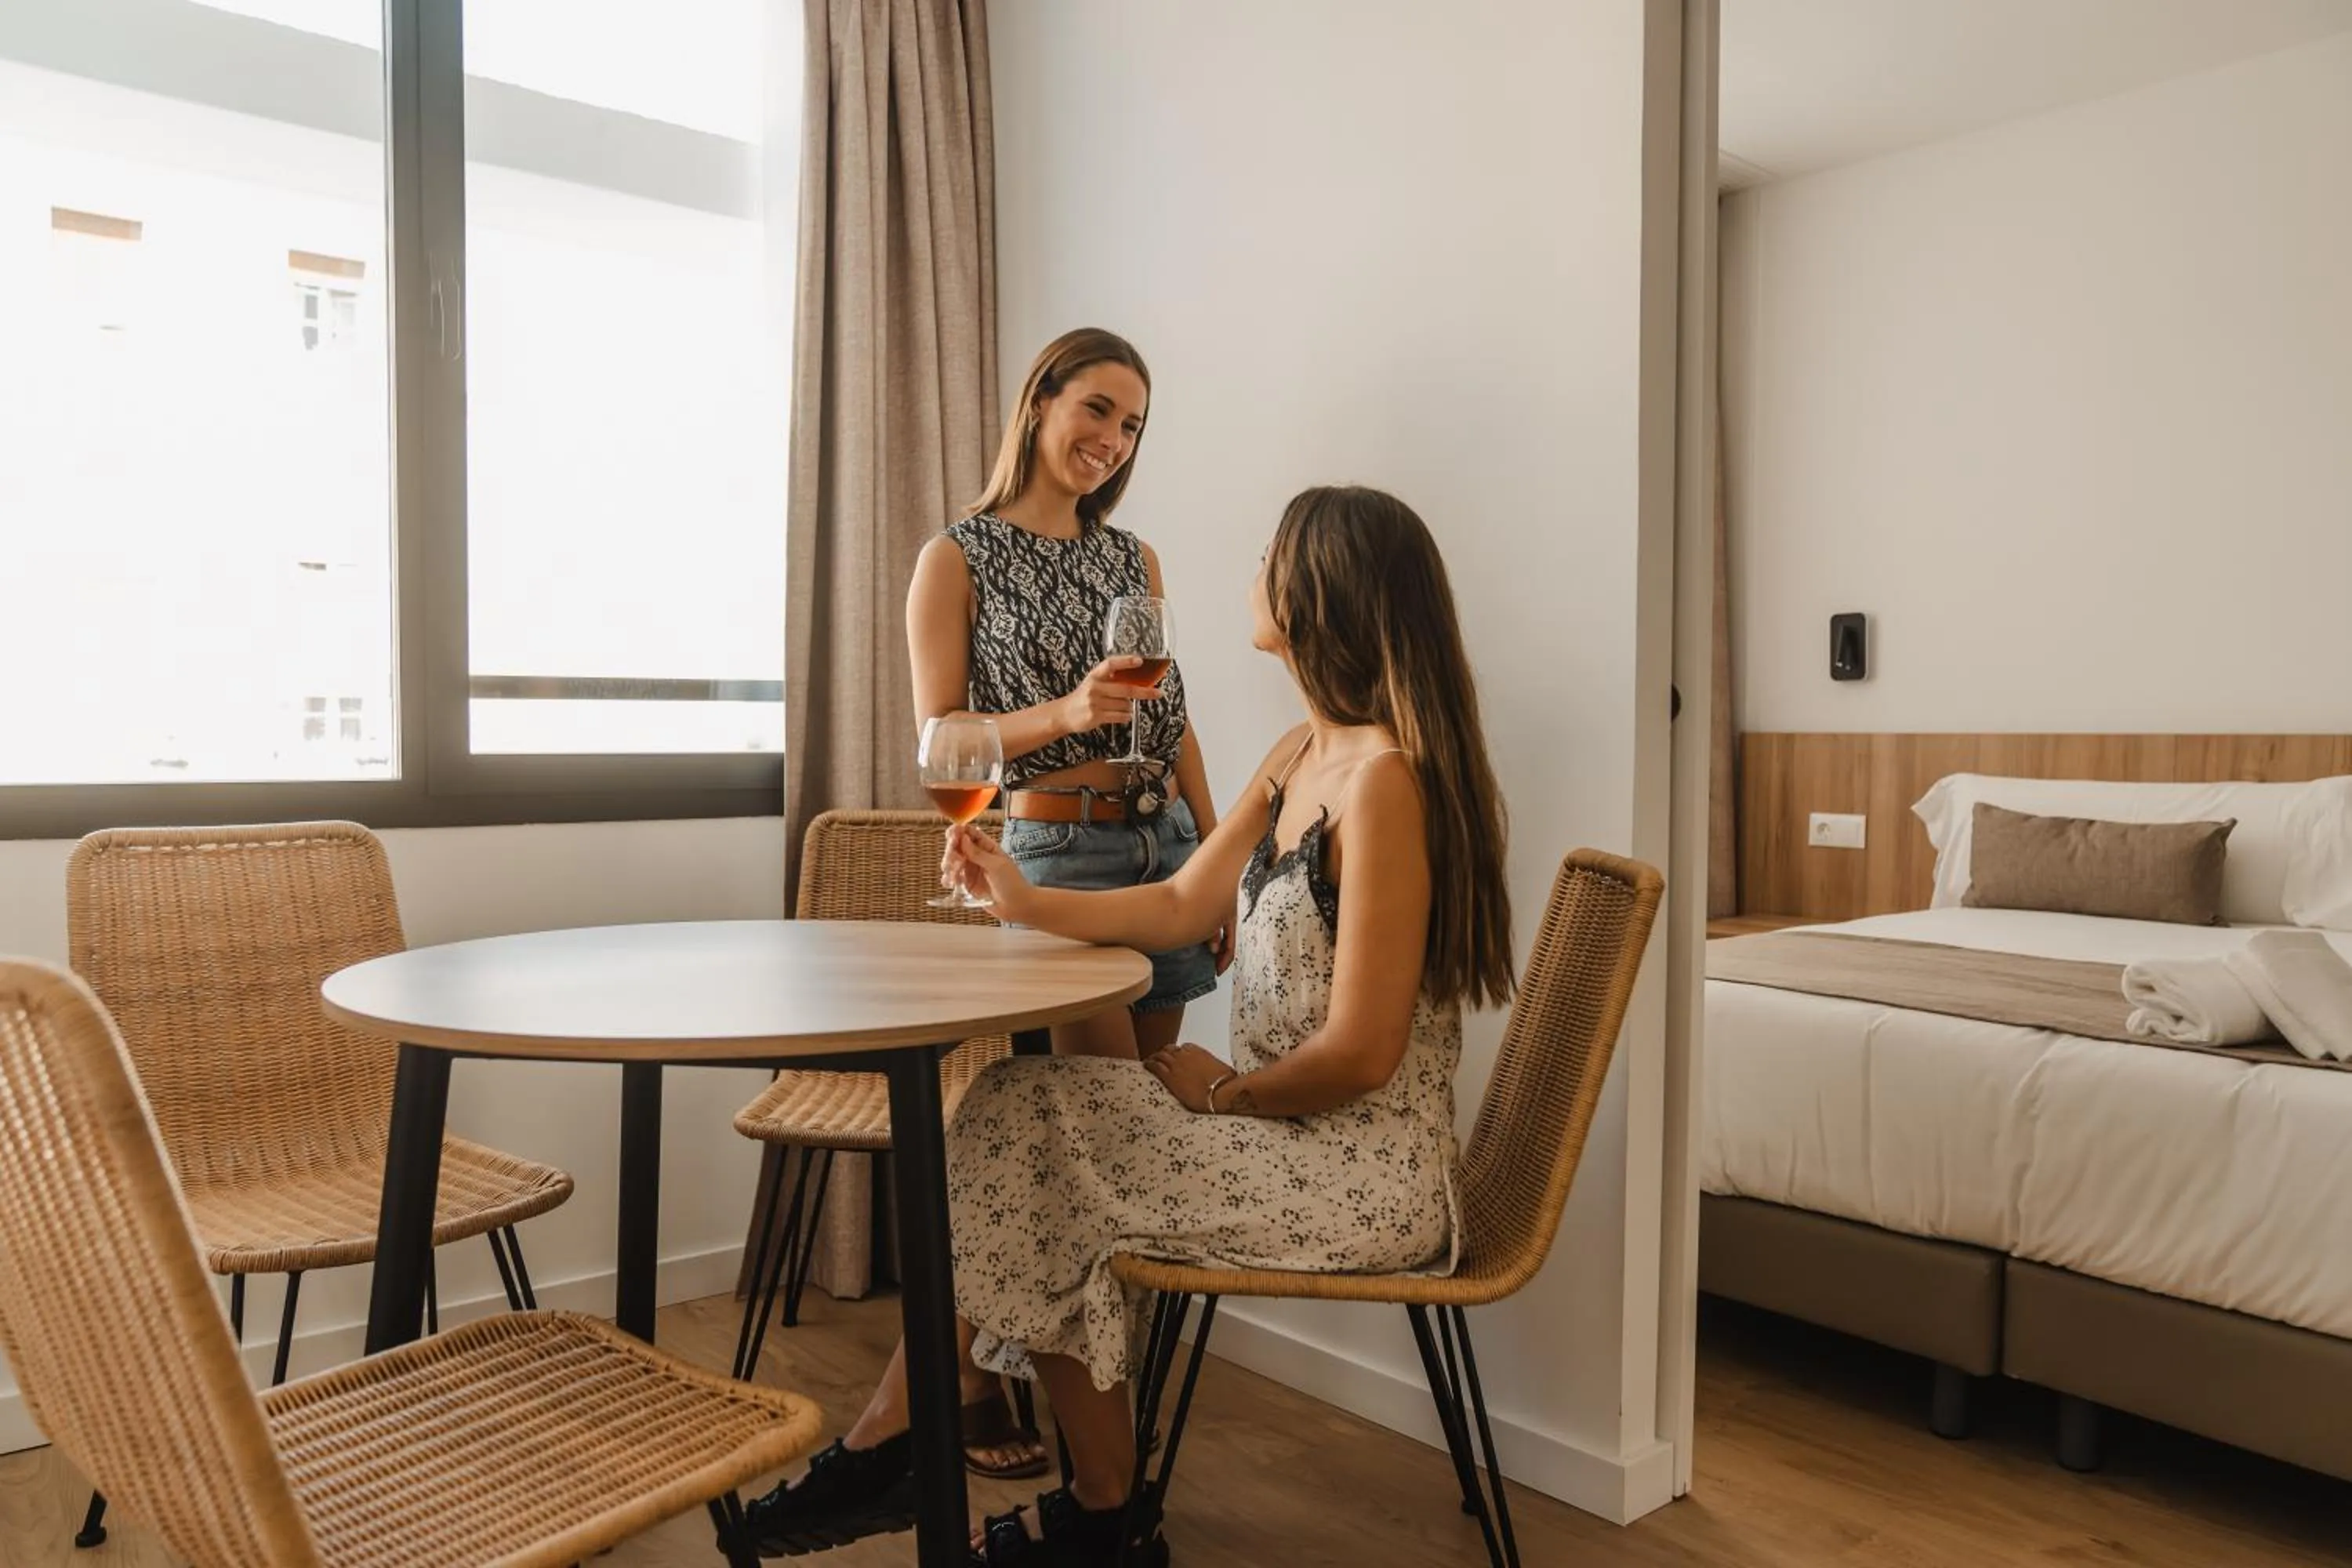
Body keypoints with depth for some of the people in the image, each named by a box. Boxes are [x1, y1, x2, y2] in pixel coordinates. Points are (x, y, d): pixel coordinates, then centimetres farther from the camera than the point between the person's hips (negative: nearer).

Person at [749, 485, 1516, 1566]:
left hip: (1367, 1170, -8)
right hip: (1286, 1129, 8)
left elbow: (1360, 1055, -22)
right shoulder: (1300, 756, 9)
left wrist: (1222, 1090, -7)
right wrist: (1025, 902, 4)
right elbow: (1180, 908, 14)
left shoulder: (1386, 779, -21)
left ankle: (891, 1444, 10)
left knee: (1033, 1128, -11)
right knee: (1027, 1113, -1)